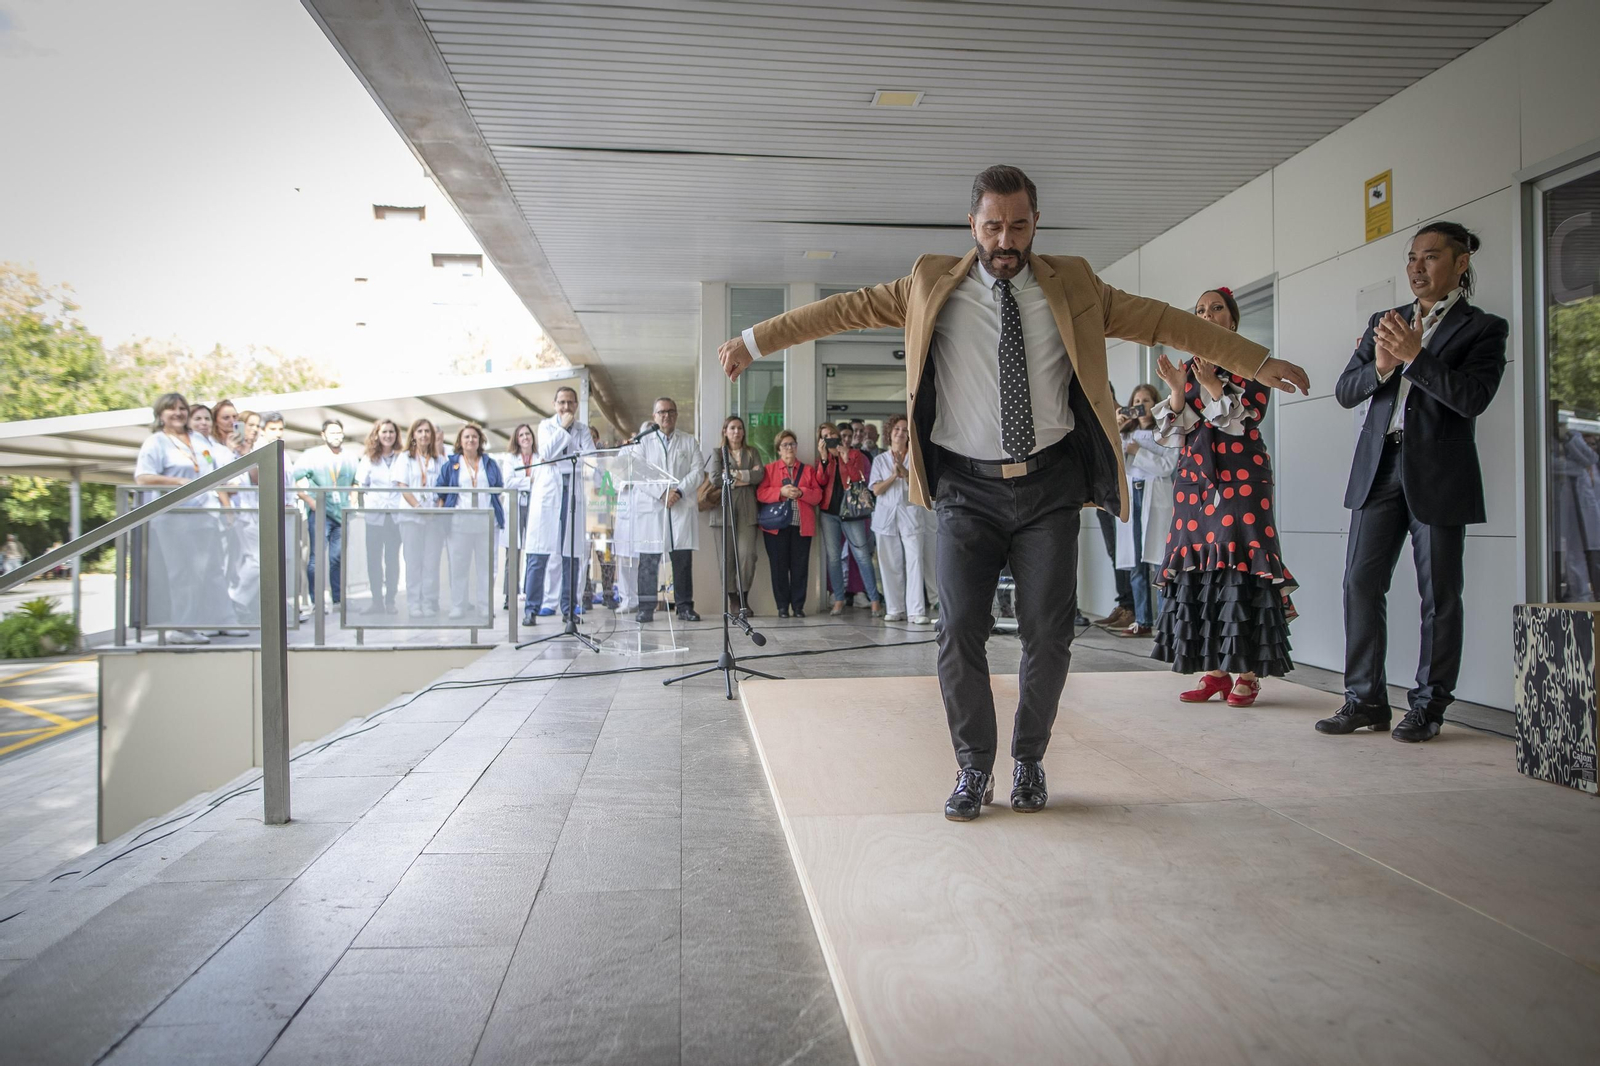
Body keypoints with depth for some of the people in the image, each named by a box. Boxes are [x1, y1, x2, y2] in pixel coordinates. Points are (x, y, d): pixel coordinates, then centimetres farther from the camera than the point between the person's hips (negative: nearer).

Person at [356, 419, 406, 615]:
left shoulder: (402, 457, 6)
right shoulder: (368, 458, 13)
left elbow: (404, 483, 0)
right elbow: (361, 485, 10)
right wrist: (361, 505, -2)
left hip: (395, 513, -2)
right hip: (374, 513, 2)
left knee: (392, 558, 2)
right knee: (373, 558, 1)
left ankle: (390, 601, 7)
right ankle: (376, 601, 7)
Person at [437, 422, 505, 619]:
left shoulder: (490, 463, 14)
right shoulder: (451, 464, 9)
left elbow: (499, 489, 16)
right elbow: (440, 492, 9)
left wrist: (498, 513, 7)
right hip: (460, 522, -1)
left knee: (486, 565, 3)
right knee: (459, 565, 1)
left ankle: (486, 607, 9)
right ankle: (459, 606, 8)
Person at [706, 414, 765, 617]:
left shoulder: (752, 452, 17)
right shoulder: (717, 452, 11)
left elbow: (759, 475, 1)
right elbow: (715, 478, -5)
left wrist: (737, 474, -6)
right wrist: (747, 477, -3)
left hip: (746, 510, 1)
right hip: (723, 509, -1)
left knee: (747, 554, -11)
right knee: (726, 556, -4)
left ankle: (744, 598, -1)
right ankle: (733, 599, 4)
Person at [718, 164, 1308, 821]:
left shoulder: (1072, 286, 8)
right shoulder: (931, 285, 5)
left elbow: (1163, 322, 10)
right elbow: (845, 309, 7)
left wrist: (1259, 362, 9)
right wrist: (753, 342, 6)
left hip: (1048, 482, 1)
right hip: (967, 487, -1)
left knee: (1049, 633, 0)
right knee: (960, 631, -6)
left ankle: (1029, 761, 22)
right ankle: (974, 769, 12)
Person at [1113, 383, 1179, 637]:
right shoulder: (1126, 434, 19)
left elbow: (1166, 466, -6)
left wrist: (1137, 451, -4)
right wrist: (1114, 431, -4)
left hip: (1156, 499, -4)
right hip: (1130, 496, 5)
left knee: (1159, 563, -11)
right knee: (1135, 565, 3)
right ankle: (1142, 621, 7)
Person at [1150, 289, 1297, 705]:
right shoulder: (1186, 369, 15)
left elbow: (1245, 419, -7)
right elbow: (1172, 433, 7)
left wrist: (1210, 382, -13)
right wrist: (1177, 390, -8)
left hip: (1240, 476, -4)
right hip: (1194, 476, 4)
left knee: (1240, 562, -10)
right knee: (1198, 565, 0)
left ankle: (1248, 674, -4)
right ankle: (1215, 671, 7)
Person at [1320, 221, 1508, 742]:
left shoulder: (1483, 328, 2)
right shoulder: (1383, 322, 15)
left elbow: (1472, 397, -13)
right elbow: (1345, 391, 8)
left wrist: (1414, 355, -20)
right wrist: (1380, 367, -11)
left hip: (1438, 473, -4)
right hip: (1379, 466, 4)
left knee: (1438, 595, 2)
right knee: (1361, 583, 1)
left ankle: (1428, 706, 12)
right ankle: (1365, 700, 9)